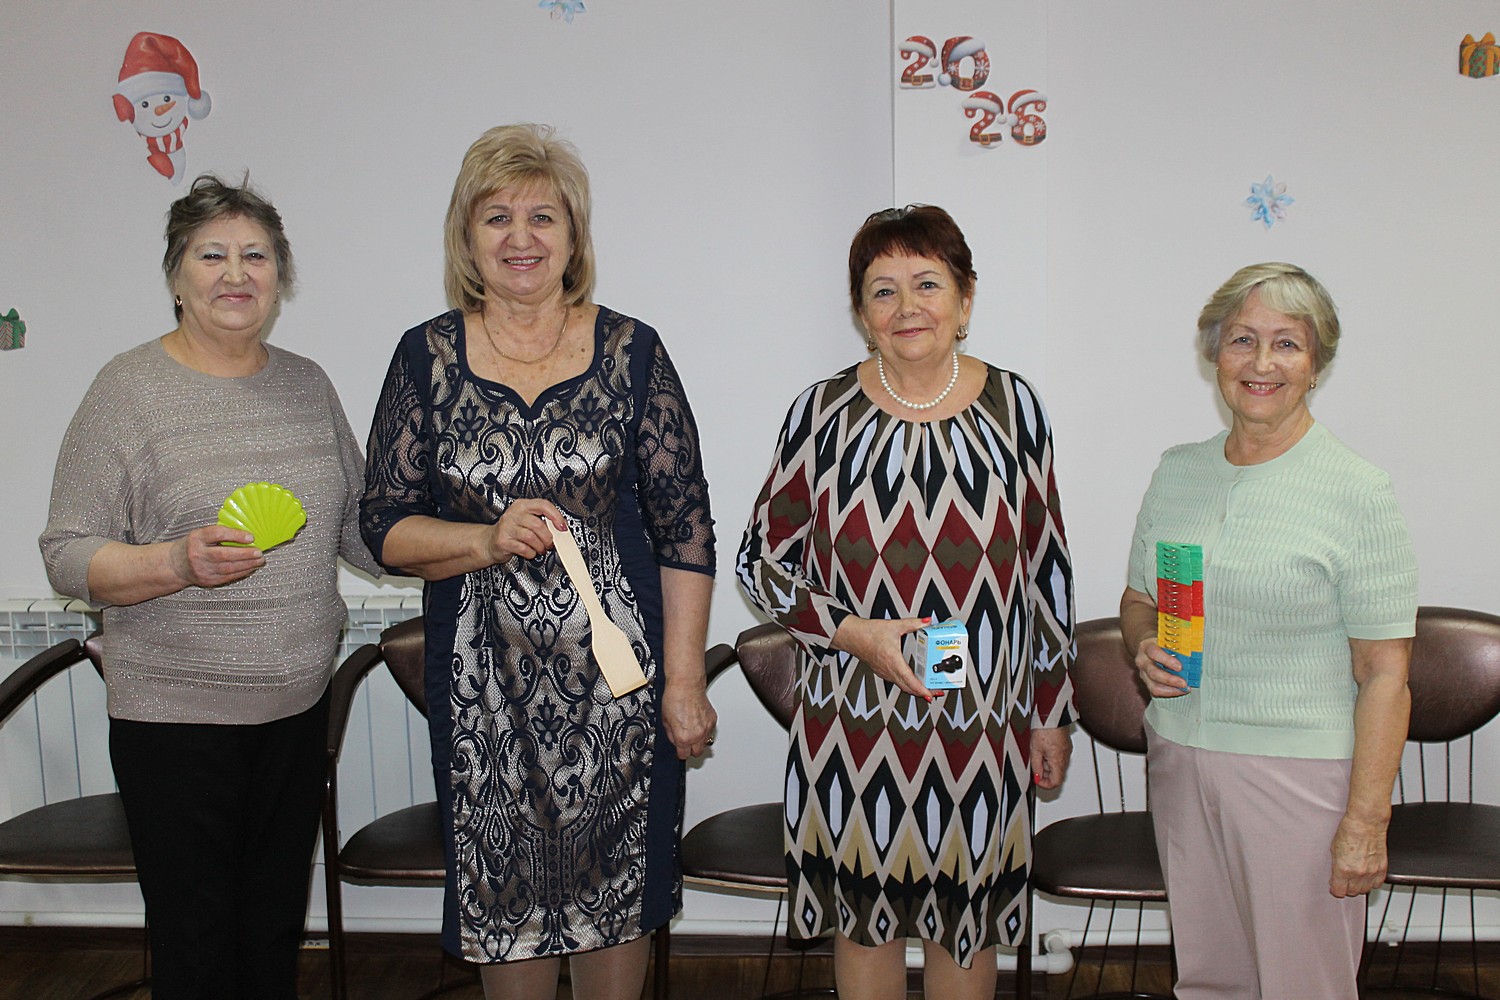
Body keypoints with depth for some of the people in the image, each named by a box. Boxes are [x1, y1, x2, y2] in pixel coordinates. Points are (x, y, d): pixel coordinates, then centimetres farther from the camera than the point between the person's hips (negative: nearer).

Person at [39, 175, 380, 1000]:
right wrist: (178, 565, -25)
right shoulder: (130, 388, -7)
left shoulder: (307, 383, 8)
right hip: (175, 715, -4)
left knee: (277, 932, 15)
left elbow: (361, 530, 16)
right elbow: (67, 554, -9)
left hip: (297, 706, 5)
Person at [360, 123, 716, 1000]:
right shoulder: (429, 357, 1)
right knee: (504, 889, 11)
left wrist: (685, 680, -4)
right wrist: (488, 540, -17)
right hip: (484, 680, 1)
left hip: (615, 672, -1)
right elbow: (387, 527, 2)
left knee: (616, 888, 9)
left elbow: (685, 528, -1)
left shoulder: (631, 352, -1)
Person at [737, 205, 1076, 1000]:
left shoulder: (1012, 405, -1)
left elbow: (1046, 568, 5)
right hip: (854, 719, -1)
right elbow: (760, 560, -1)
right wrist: (856, 633, -16)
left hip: (982, 723, 1)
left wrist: (1052, 714, 7)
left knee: (966, 919, 15)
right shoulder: (825, 411, -5)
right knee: (864, 916, 14)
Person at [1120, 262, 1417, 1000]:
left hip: (1299, 770, -4)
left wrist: (1366, 820, -14)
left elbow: (1384, 673, -11)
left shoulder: (1356, 492, -9)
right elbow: (1137, 599, 19)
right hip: (1178, 757, 5)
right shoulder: (1178, 472, 7)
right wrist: (1145, 646, -4)